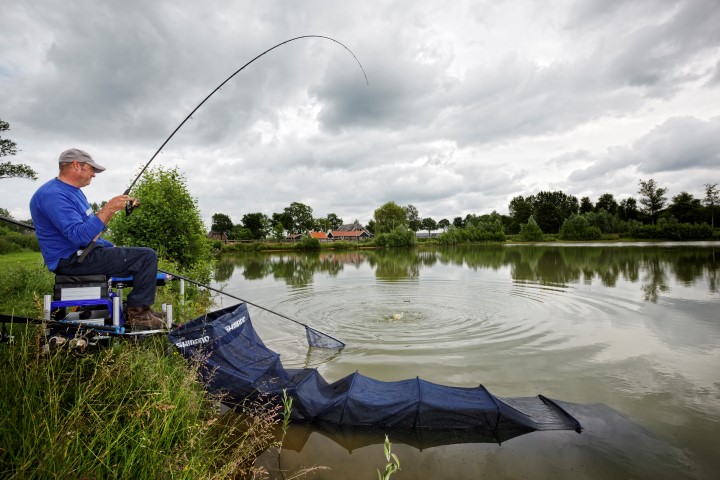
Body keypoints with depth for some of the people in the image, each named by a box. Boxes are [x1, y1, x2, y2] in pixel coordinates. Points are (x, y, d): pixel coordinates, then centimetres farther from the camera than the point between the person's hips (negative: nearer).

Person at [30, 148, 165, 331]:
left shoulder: (73, 191, 16)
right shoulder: (54, 195, -18)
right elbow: (79, 236, -29)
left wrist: (112, 248, 12)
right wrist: (108, 209, -28)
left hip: (86, 252, 11)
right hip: (73, 260, -11)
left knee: (144, 255, 19)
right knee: (147, 257, -18)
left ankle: (139, 308, 16)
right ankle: (138, 313, -9)